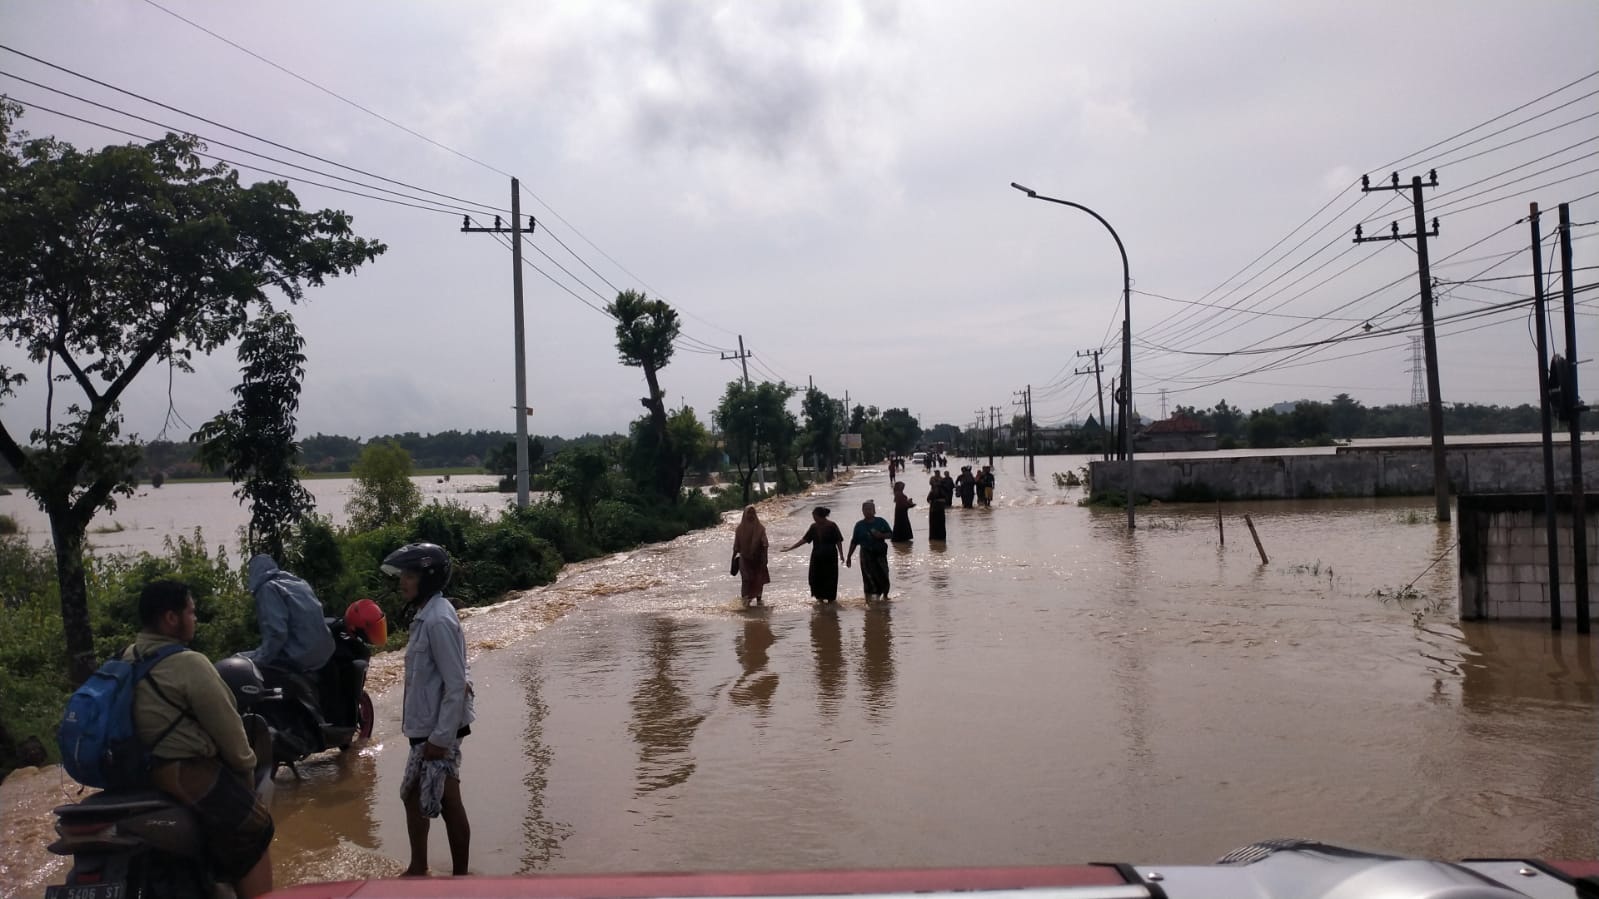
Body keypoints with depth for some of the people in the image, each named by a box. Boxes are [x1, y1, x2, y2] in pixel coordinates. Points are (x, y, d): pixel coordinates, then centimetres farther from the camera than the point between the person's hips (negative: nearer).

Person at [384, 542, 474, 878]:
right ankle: (418, 869, 34)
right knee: (414, 796, 19)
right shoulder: (428, 615, 9)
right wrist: (430, 733, 17)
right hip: (426, 726, 10)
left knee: (447, 804, 2)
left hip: (438, 730, -10)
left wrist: (441, 738, -21)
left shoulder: (439, 620, -22)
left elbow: (456, 685, -23)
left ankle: (459, 876, 14)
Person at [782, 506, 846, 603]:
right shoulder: (814, 527, 3)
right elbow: (804, 539, 6)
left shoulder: (832, 526, -10)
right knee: (816, 577, 4)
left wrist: (841, 555, -9)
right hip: (817, 557, 5)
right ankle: (820, 597, 20)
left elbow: (838, 541, -7)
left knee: (830, 577, 2)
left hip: (829, 557, -4)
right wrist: (790, 548, 3)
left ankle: (831, 598, 17)